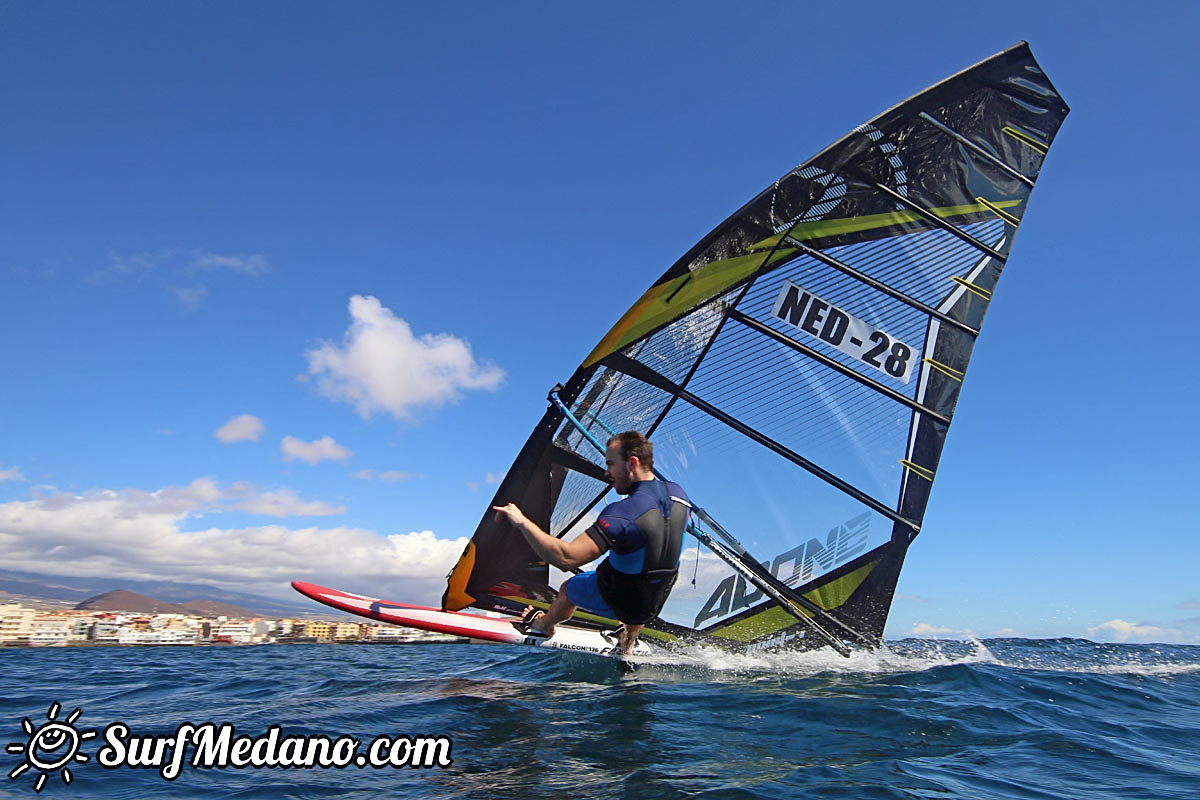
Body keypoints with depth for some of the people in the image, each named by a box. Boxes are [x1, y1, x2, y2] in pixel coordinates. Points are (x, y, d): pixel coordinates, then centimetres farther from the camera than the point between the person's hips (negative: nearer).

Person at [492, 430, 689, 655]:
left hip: (616, 601, -5)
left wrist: (522, 522, -32)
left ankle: (543, 624, 57)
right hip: (656, 604, 5)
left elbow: (566, 558, -41)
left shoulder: (623, 513, -35)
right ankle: (628, 646, 57)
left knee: (568, 588, 26)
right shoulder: (677, 492, -13)